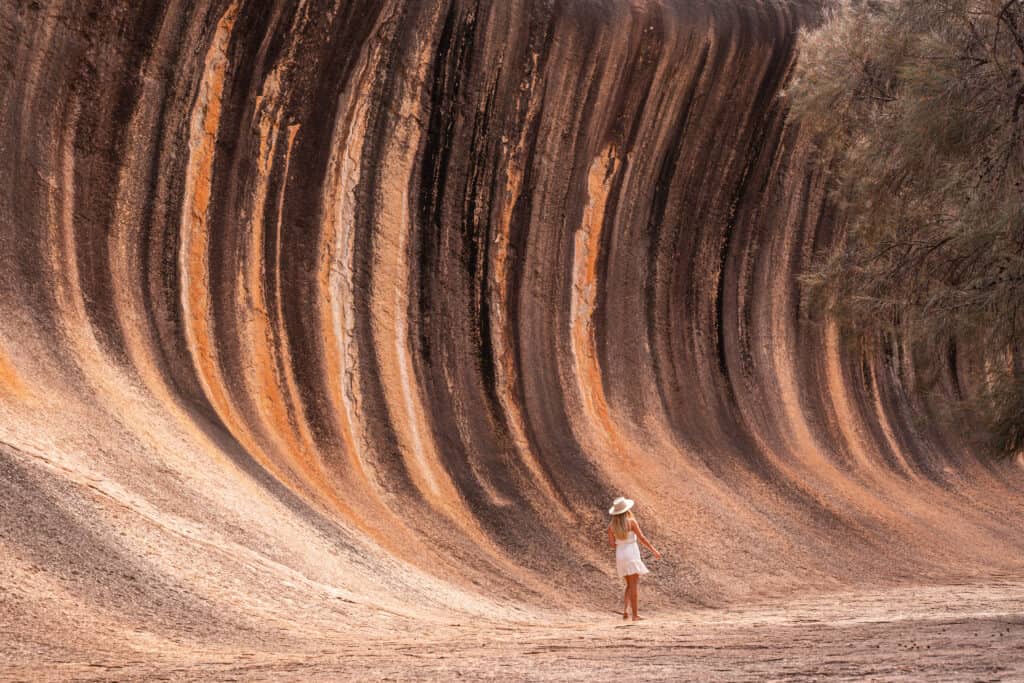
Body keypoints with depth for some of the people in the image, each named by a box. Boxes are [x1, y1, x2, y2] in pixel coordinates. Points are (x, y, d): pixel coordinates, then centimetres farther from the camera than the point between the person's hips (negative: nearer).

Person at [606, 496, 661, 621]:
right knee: (634, 585, -3)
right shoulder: (631, 521, -10)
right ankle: (635, 615, -7)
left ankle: (625, 610, 0)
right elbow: (642, 538, -11)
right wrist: (654, 551, -4)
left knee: (630, 585, 18)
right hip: (631, 554, -5)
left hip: (620, 556, 5)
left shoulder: (611, 525, 3)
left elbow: (612, 543, 0)